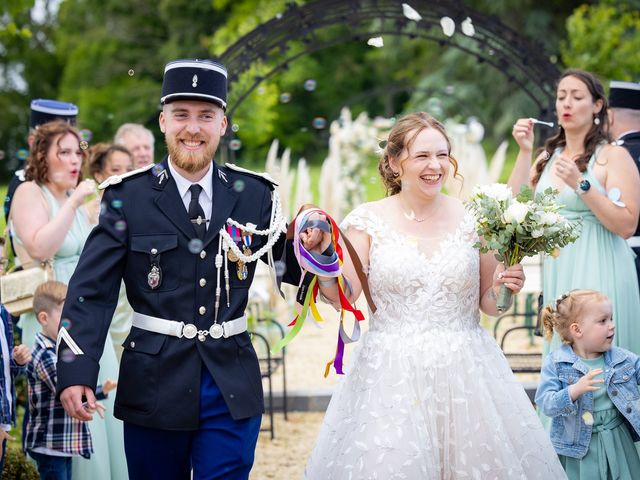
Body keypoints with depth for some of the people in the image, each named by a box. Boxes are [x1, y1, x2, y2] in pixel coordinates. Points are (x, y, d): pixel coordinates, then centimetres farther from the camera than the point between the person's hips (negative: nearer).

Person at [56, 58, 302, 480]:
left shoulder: (255, 194, 4)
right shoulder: (128, 196, -2)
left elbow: (290, 266, 9)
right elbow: (92, 289, -7)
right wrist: (77, 371, -19)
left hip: (232, 386, 1)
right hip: (154, 382, -1)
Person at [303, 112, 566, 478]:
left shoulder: (472, 219, 3)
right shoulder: (368, 220, 0)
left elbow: (488, 304, 10)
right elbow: (342, 296, -7)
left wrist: (503, 288, -10)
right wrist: (320, 250, -21)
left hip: (466, 374, 2)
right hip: (391, 376, -1)